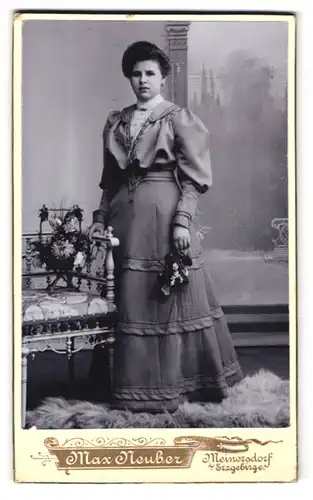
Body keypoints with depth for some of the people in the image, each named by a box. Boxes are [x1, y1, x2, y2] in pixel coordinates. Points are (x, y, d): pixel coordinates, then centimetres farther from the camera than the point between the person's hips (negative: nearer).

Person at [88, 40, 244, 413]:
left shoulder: (179, 119, 0)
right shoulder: (116, 122, 14)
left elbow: (194, 178, -6)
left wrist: (182, 221, -15)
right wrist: (100, 217, 11)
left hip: (164, 214, -5)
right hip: (126, 217, 5)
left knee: (169, 299, 0)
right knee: (131, 301, 8)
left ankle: (166, 386, 13)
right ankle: (137, 387, 20)